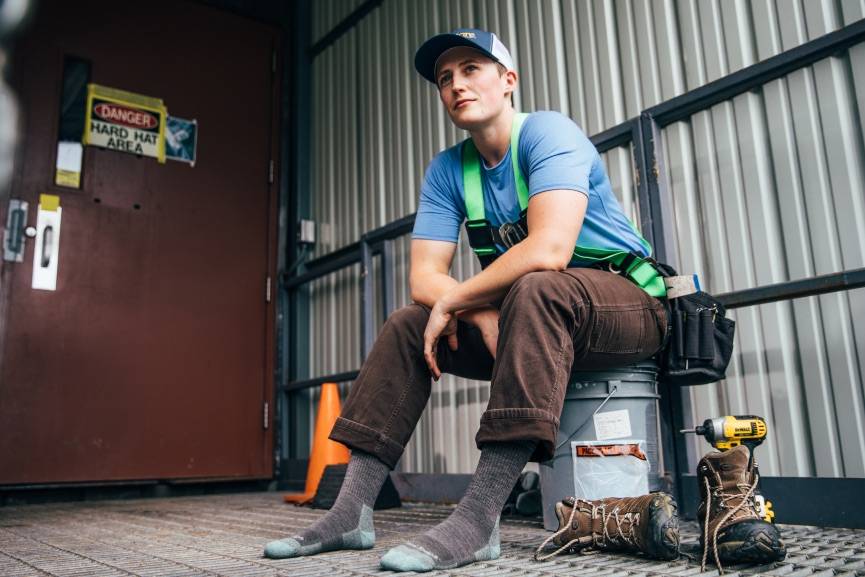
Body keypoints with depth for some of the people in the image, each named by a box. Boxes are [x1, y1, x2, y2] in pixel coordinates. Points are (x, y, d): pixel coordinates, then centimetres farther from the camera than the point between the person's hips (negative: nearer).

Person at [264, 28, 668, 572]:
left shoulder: (547, 131, -15)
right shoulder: (447, 170, 4)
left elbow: (548, 251, -31)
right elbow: (424, 276, -2)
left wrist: (454, 303, -20)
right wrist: (481, 312, -22)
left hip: (627, 304, -6)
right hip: (533, 319, 7)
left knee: (537, 289, -37)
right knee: (407, 325, -3)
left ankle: (478, 519, -36)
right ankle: (352, 511, -7)